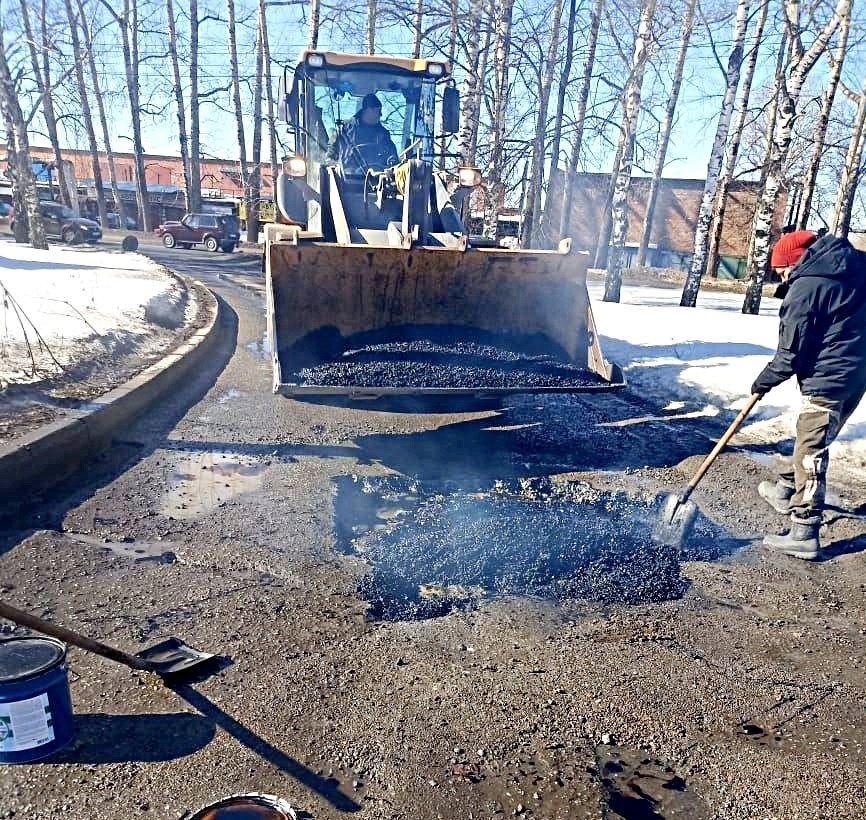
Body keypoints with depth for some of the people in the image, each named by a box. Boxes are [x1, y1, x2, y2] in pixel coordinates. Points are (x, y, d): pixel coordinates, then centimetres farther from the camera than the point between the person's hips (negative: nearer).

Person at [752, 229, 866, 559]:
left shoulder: (805, 287, -15)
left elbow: (791, 353, -13)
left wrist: (765, 380, 1)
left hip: (827, 380, -9)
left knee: (811, 455, -3)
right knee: (810, 442, 23)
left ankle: (805, 536, 2)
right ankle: (786, 490, 40)